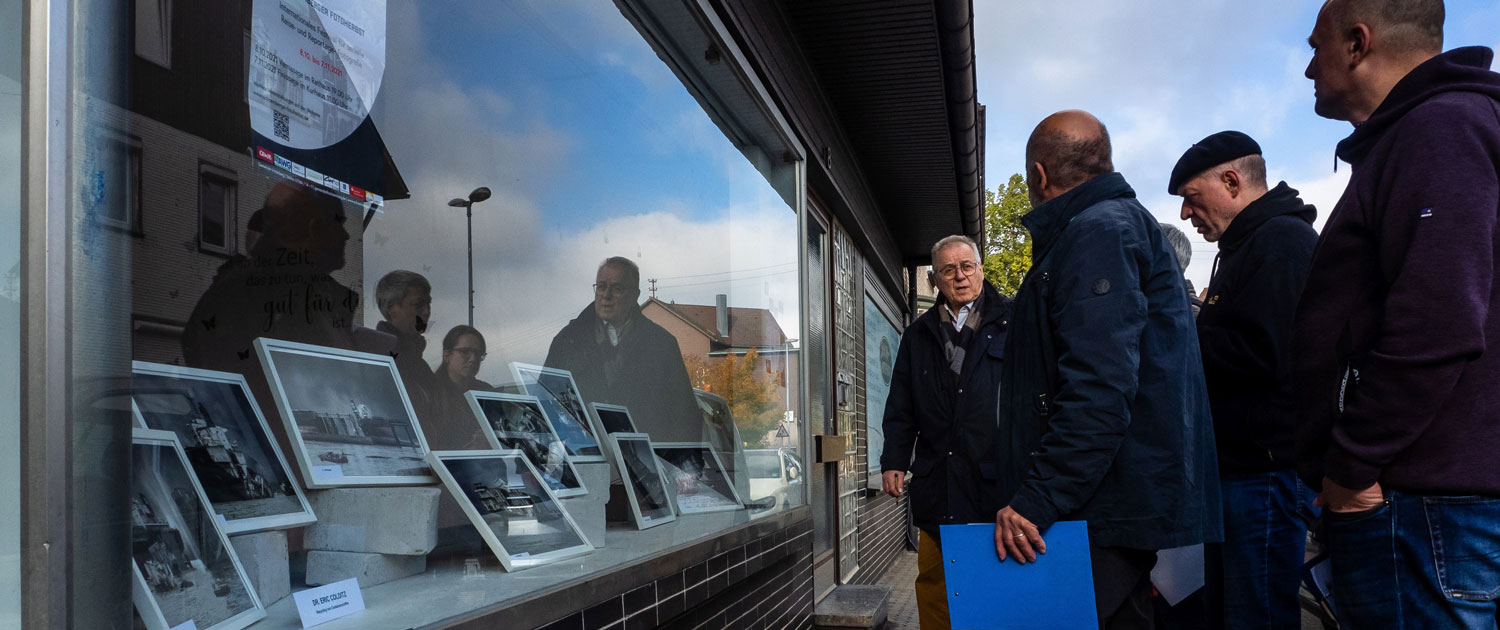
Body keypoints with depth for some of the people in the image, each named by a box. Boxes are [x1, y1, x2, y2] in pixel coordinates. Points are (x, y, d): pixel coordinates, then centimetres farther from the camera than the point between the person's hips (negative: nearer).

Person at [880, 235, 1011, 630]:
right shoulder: (918, 336, 17)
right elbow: (901, 408, 17)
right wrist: (893, 461, 7)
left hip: (996, 479, -3)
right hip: (936, 484, 3)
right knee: (933, 583, 7)